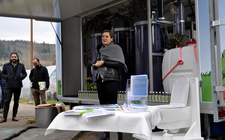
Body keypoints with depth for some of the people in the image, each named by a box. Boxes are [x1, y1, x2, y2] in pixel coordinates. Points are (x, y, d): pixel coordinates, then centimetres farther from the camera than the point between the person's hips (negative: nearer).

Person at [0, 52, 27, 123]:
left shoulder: (21, 66, 10)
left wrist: (22, 76, -5)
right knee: (7, 101, -6)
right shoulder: (6, 65, 7)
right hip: (9, 86, -2)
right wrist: (7, 77, -9)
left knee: (16, 102, 7)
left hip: (18, 86, 2)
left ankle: (14, 116, 16)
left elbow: (25, 73, 15)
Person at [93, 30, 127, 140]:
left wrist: (104, 63, -11)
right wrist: (95, 65, 5)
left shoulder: (116, 48, 2)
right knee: (103, 105, 6)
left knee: (112, 105, -10)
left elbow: (119, 64, -10)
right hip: (100, 80, 7)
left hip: (111, 80, -7)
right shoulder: (101, 50, 22)